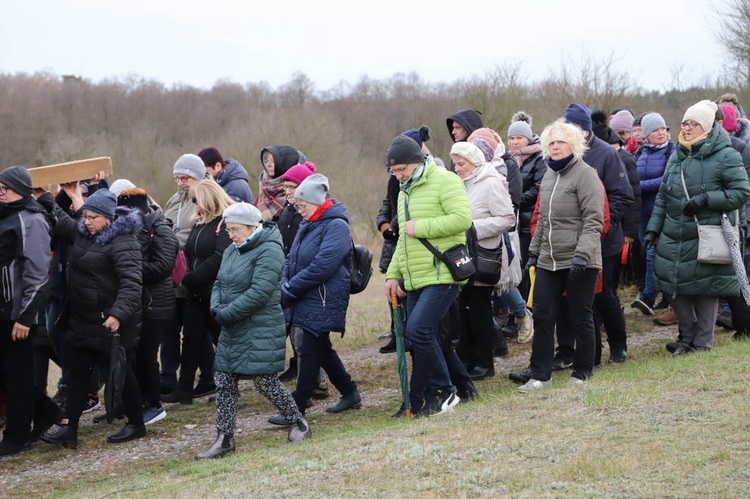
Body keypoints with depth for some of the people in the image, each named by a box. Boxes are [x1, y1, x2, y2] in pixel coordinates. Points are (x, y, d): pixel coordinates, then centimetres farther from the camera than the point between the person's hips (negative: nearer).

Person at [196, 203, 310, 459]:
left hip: (261, 330, -8)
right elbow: (219, 283, 17)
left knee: (265, 381, -3)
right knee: (223, 380, 6)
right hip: (232, 332, 9)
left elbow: (260, 292, -24)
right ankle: (225, 438, 12)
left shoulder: (268, 251, -16)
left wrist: (227, 313, -20)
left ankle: (299, 424, 18)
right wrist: (216, 307, -5)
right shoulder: (232, 251, 12)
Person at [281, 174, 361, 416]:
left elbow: (322, 266, -23)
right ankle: (350, 394, 28)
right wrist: (285, 285, -2)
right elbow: (292, 259, 17)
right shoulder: (307, 225, 14)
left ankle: (296, 408, -3)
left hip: (323, 302, -9)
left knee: (310, 351, -6)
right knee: (322, 350, 16)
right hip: (305, 301, 9)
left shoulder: (336, 226, -15)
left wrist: (290, 289, -19)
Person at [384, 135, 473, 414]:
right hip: (415, 281, 9)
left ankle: (443, 392, -6)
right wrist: (393, 274, 18)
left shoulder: (445, 182, -7)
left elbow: (463, 218, -21)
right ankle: (434, 400, 13)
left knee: (418, 330, -19)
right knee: (422, 339, 6)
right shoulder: (404, 192, 20)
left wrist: (421, 227, -17)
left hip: (442, 276, -9)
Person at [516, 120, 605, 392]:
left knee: (581, 317, 4)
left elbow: (593, 221, -15)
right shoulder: (548, 176, 15)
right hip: (548, 261, 7)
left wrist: (582, 253, -23)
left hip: (579, 262, -7)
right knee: (542, 317, 3)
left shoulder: (585, 175, -10)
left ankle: (582, 371, 17)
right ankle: (540, 374, 8)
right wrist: (534, 251, 20)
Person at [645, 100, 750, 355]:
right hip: (674, 236, 6)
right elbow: (662, 197, 17)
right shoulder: (677, 156, 12)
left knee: (705, 289, 1)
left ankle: (702, 342, 13)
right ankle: (687, 336, 25)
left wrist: (706, 199, -19)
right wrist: (653, 228, 10)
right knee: (675, 286, 8)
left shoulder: (724, 156, -7)